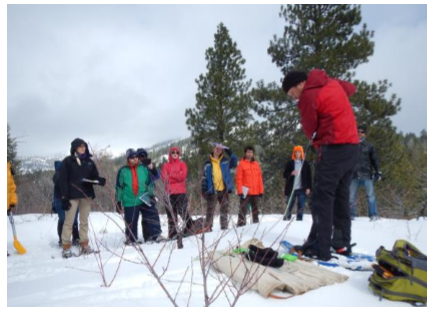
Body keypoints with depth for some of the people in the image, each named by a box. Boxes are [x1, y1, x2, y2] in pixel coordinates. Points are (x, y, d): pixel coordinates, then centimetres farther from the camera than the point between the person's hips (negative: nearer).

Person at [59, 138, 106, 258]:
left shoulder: (89, 162, 11)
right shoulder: (67, 161, -1)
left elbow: (94, 176, 11)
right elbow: (63, 180, -6)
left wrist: (100, 180, -14)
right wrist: (64, 197, -13)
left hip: (86, 195, 4)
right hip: (72, 195, -4)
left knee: (84, 221, 10)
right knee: (69, 221, -1)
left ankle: (84, 245, 17)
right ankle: (66, 247, 7)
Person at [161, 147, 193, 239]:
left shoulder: (182, 164, 12)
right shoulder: (166, 165, 13)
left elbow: (183, 176, -5)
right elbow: (164, 178, -2)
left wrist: (171, 176, -3)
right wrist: (177, 176, -7)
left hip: (181, 192, -1)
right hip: (169, 193, 1)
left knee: (183, 211, -8)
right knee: (171, 215, 5)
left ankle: (190, 227, 7)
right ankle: (172, 233, 11)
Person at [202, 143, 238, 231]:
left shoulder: (225, 161, 8)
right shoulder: (208, 162, 2)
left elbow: (235, 163, -3)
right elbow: (204, 177, 1)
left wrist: (230, 153, -10)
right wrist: (204, 190, -6)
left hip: (224, 190, 3)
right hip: (212, 190, -2)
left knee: (225, 210, 10)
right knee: (210, 210, 2)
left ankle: (224, 227, 21)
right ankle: (208, 228, 9)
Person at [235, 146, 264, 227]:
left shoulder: (256, 164, 10)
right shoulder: (241, 164, -3)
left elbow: (260, 178, 11)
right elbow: (239, 179, -6)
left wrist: (261, 190, 7)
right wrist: (240, 191, -13)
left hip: (256, 192, 5)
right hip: (245, 192, -5)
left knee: (255, 210, 14)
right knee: (243, 210, -3)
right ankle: (241, 225, 1)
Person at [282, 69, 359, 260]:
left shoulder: (308, 95, -9)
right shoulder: (333, 83, 14)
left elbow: (309, 130, -2)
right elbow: (351, 88, 36)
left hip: (334, 148, -9)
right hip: (352, 145, 9)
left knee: (322, 196, -6)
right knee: (341, 195, 14)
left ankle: (320, 249, -6)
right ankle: (343, 244, 20)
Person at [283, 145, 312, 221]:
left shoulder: (305, 163, 6)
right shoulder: (290, 163, 4)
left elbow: (309, 176, 6)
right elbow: (284, 175, 5)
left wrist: (308, 188, -2)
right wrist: (291, 173, -15)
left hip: (302, 189, 1)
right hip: (291, 189, -1)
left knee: (301, 208, 4)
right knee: (289, 207, 2)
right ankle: (286, 220, 8)